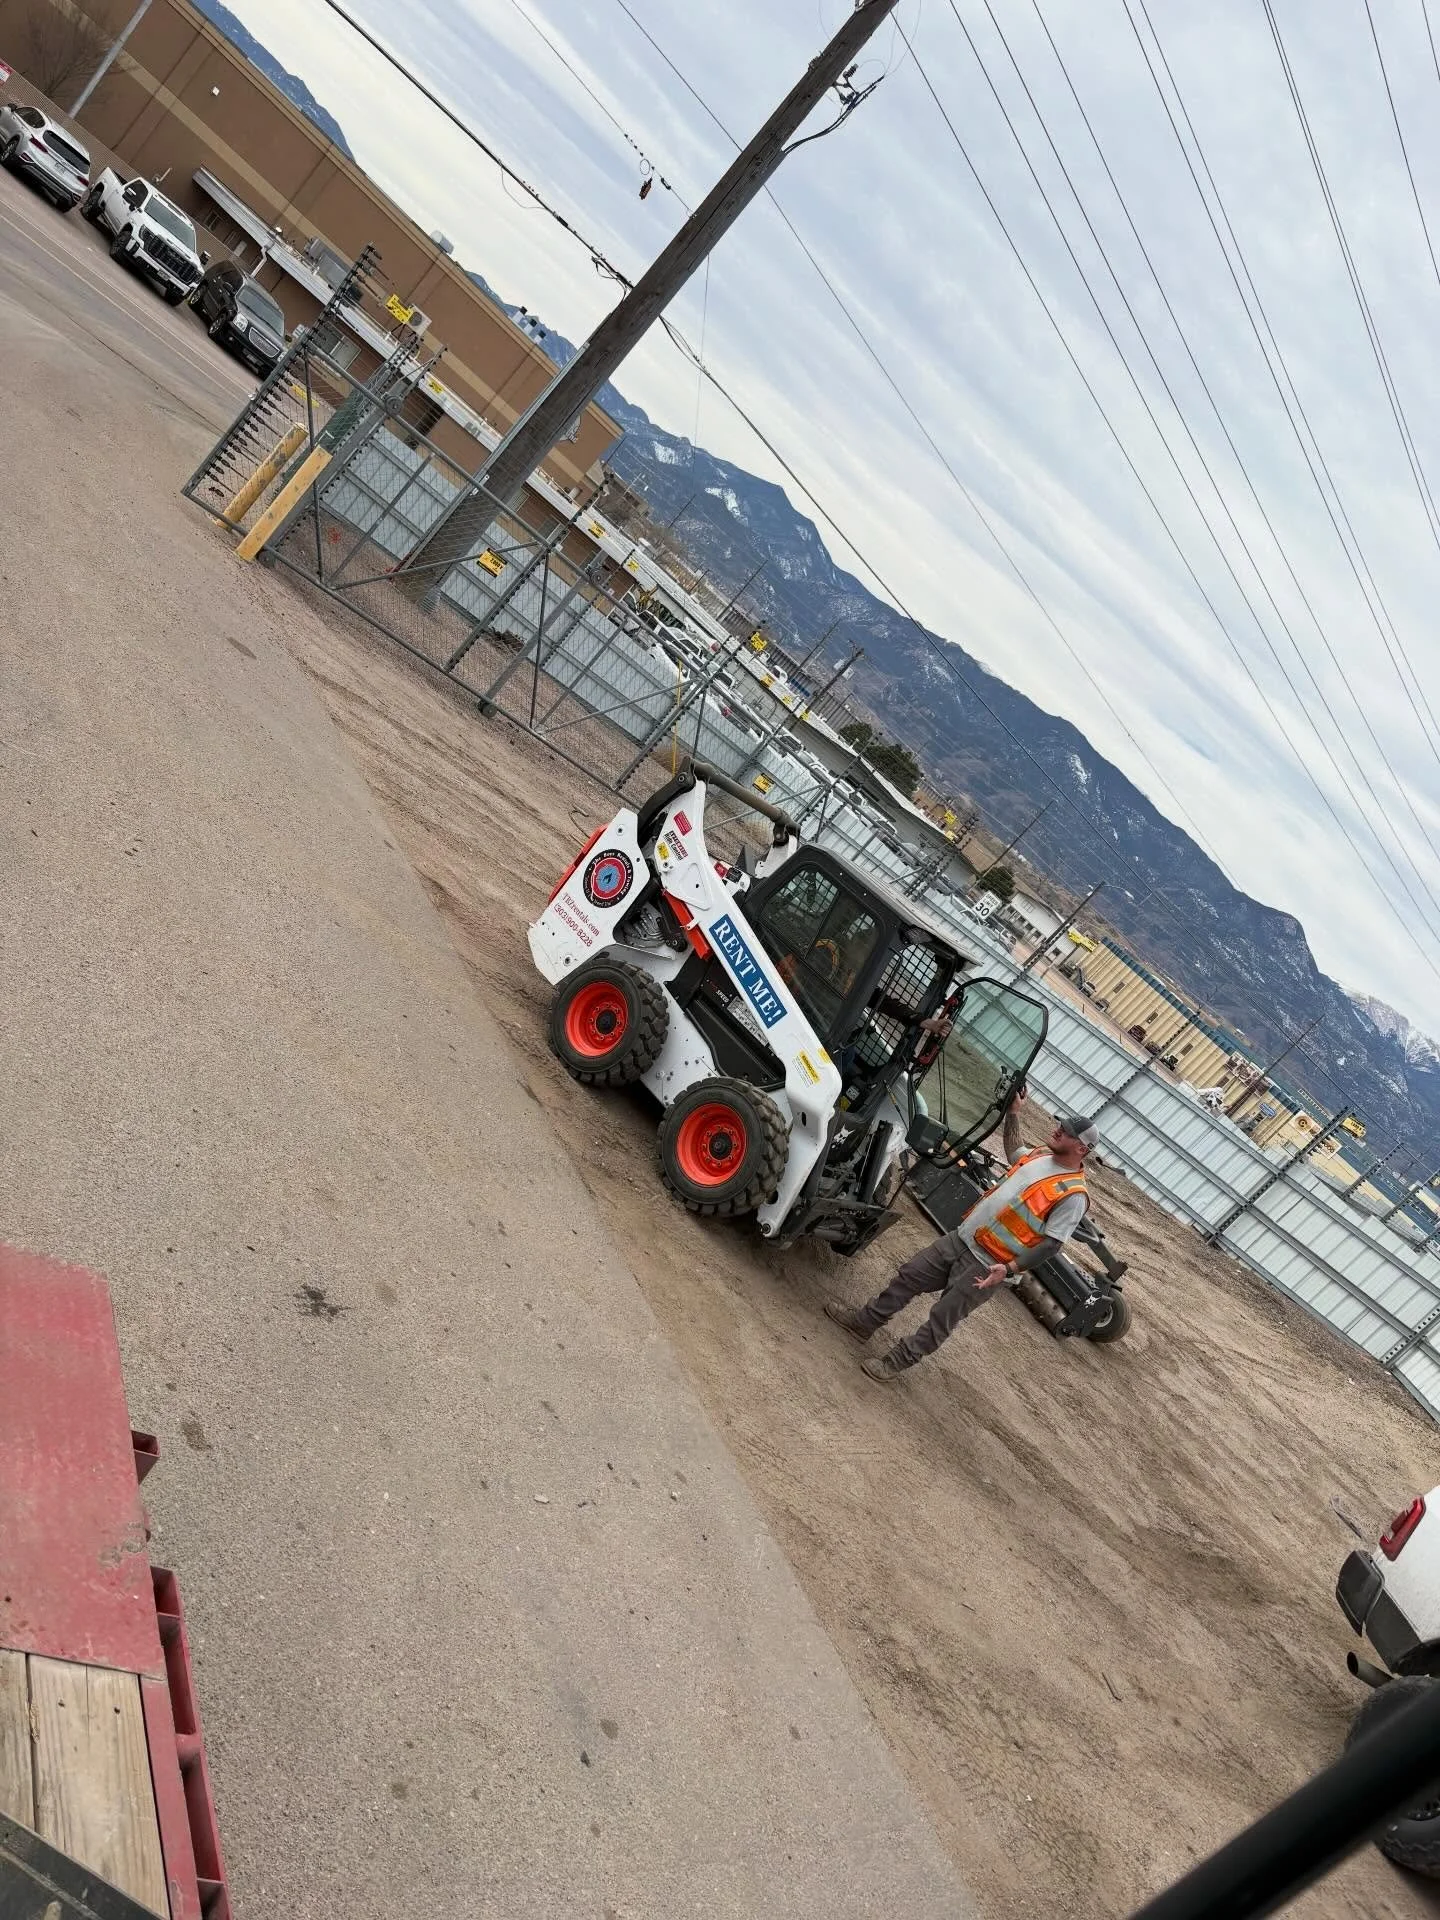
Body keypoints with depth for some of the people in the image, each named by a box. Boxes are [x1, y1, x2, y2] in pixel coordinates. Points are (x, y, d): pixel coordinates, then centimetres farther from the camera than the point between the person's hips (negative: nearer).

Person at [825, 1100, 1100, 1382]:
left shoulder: (1074, 1195, -18)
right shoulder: (1042, 1155, 5)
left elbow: (1052, 1243, -21)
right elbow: (1013, 1151, 29)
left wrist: (1009, 1269, -28)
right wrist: (1013, 1112, 24)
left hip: (988, 1267, -7)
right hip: (962, 1238, 7)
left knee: (943, 1317, 1)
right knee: (910, 1274, 11)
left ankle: (896, 1362, 15)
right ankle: (864, 1321, 27)